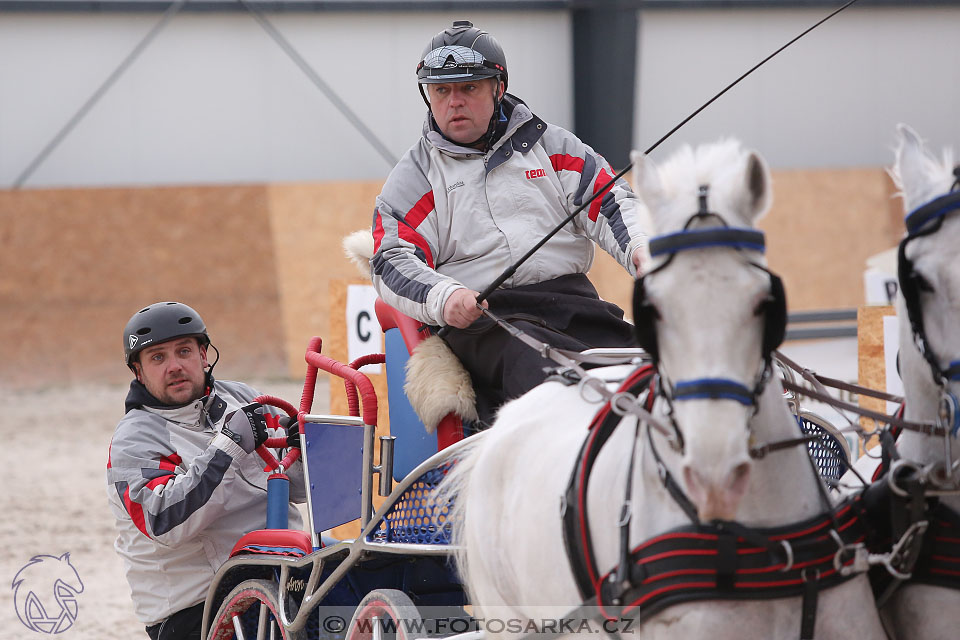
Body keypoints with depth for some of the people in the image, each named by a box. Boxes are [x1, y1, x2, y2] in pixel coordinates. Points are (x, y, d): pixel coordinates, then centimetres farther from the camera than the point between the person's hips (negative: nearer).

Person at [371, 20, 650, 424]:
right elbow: (393, 263, 5)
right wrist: (445, 298, -17)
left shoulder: (550, 145, 22)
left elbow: (610, 204, 16)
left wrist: (641, 249, -8)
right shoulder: (412, 179, 17)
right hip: (481, 317, -3)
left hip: (570, 297, 3)